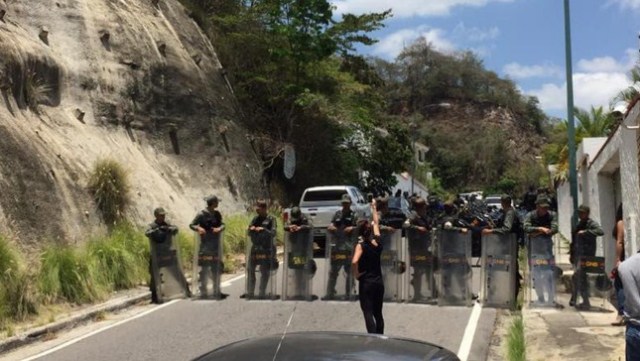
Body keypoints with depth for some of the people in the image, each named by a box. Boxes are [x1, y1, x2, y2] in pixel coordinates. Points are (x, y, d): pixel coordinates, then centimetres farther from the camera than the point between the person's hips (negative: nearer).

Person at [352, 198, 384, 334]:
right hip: (379, 282, 5)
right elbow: (376, 223, 18)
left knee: (368, 313, -3)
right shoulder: (377, 242, 3)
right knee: (378, 313, 14)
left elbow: (354, 262, -30)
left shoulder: (361, 246, -11)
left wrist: (356, 274, -12)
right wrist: (373, 207, 29)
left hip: (366, 283, -5)